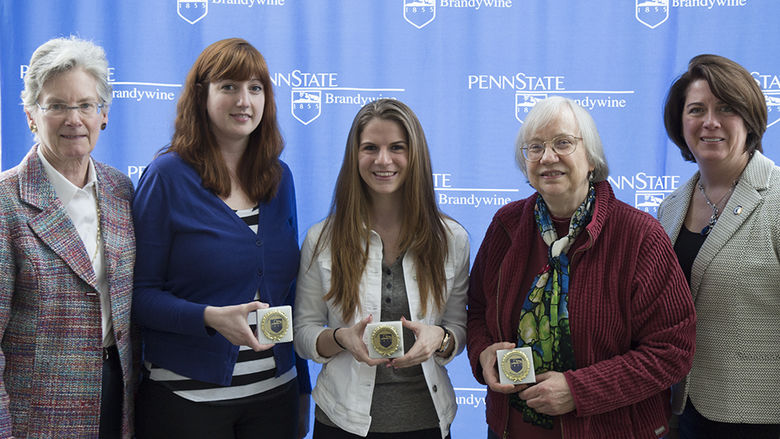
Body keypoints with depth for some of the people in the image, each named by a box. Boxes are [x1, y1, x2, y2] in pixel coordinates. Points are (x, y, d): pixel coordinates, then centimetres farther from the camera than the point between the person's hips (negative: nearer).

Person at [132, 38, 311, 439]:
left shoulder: (279, 177, 7)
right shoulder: (167, 176, -8)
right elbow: (140, 293, -8)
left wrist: (303, 389, 13)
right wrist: (210, 317, -25)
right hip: (187, 398, -4)